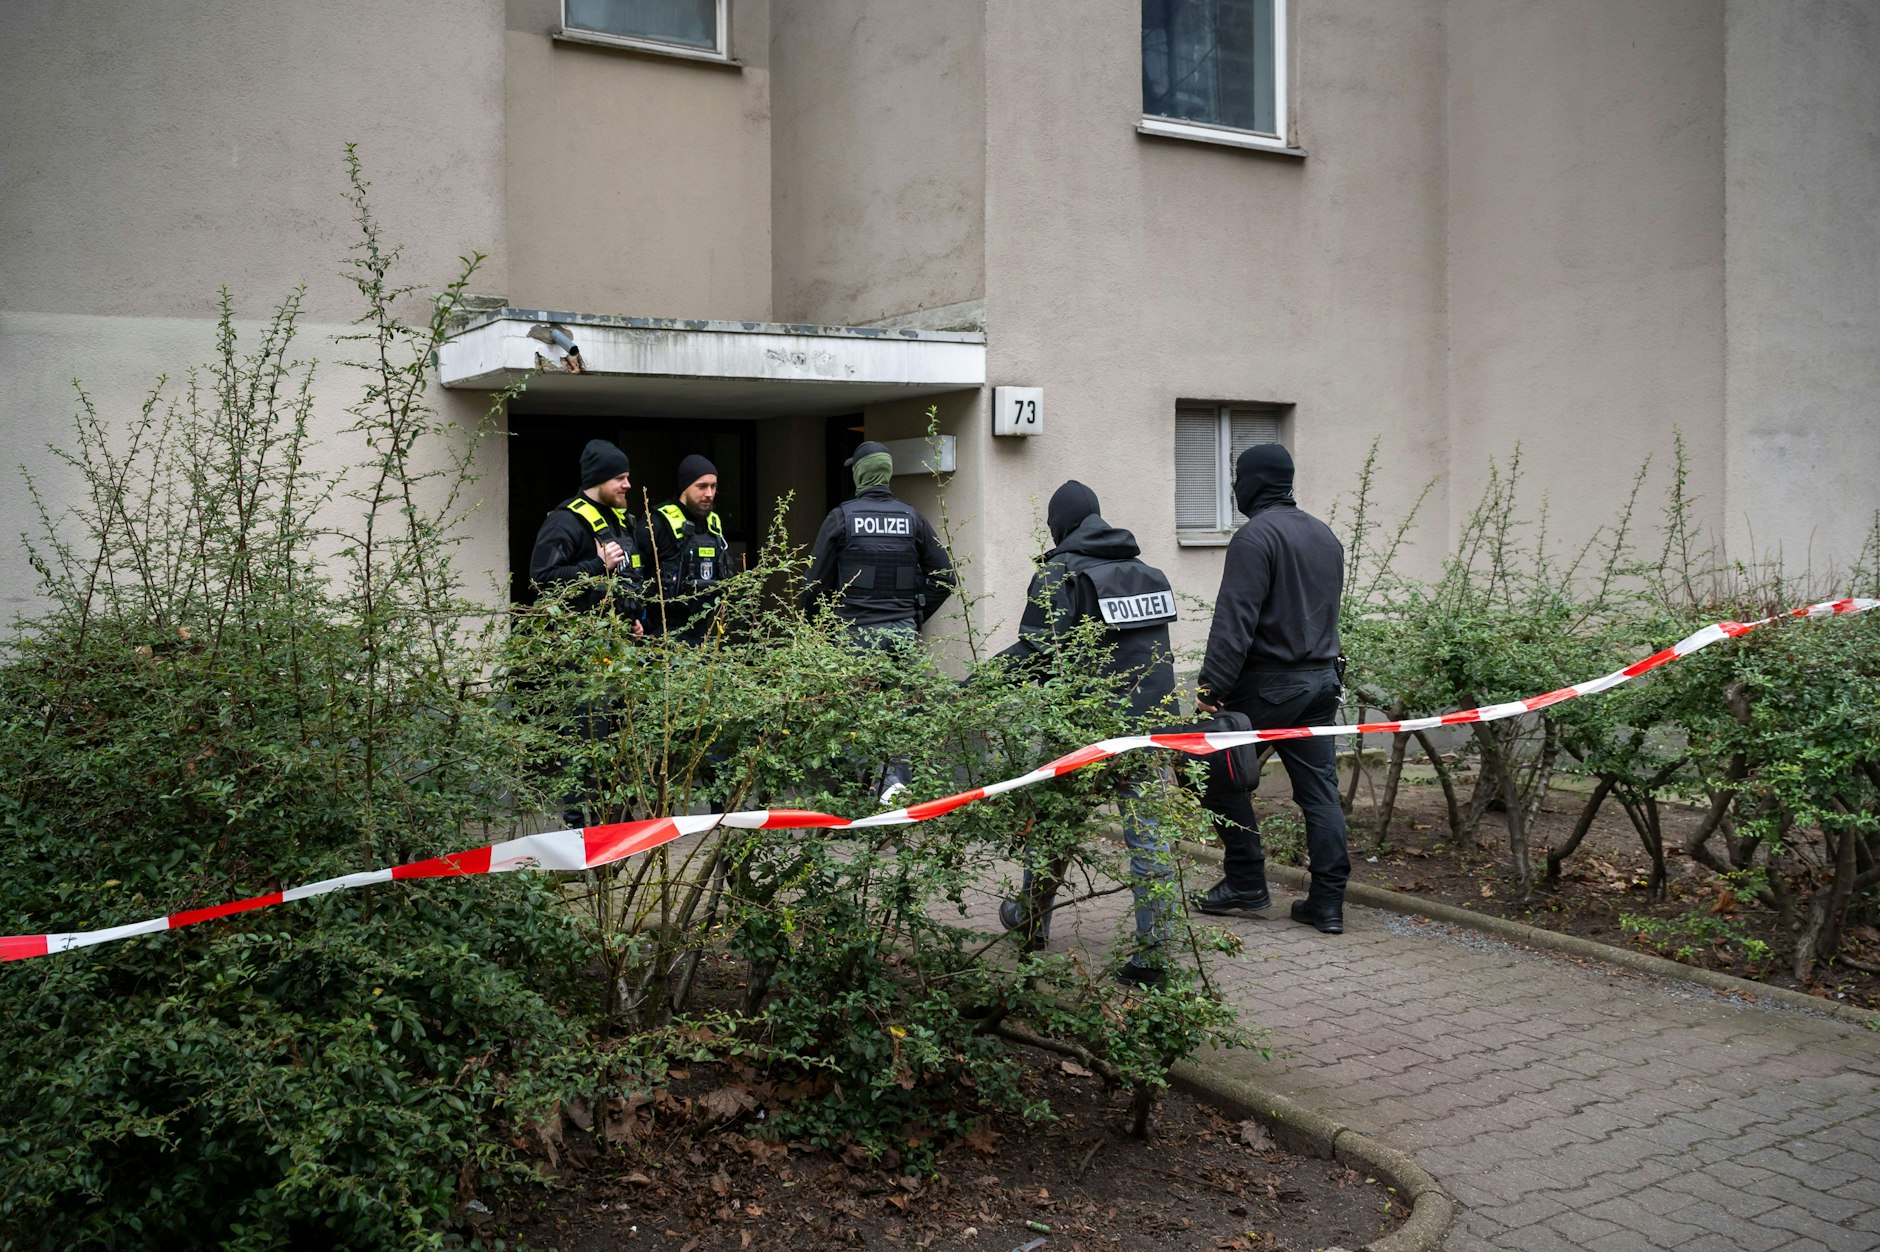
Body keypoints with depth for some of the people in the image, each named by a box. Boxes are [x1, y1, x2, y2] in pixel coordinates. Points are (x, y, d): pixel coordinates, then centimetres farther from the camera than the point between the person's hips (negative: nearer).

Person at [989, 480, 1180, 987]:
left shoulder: (1059, 572, -9)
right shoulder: (1148, 571, 12)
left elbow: (1035, 652, -17)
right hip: (1151, 723, 5)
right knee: (1149, 833, 3)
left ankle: (1030, 920, 32)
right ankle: (1153, 952, 2)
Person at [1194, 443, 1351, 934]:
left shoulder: (1256, 535, -13)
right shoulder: (1325, 535, 15)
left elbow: (1235, 620, -20)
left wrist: (1213, 685, -21)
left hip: (1267, 682, -8)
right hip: (1321, 680, 8)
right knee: (1319, 789, 7)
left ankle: (1246, 884, 9)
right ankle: (1327, 902, 7)